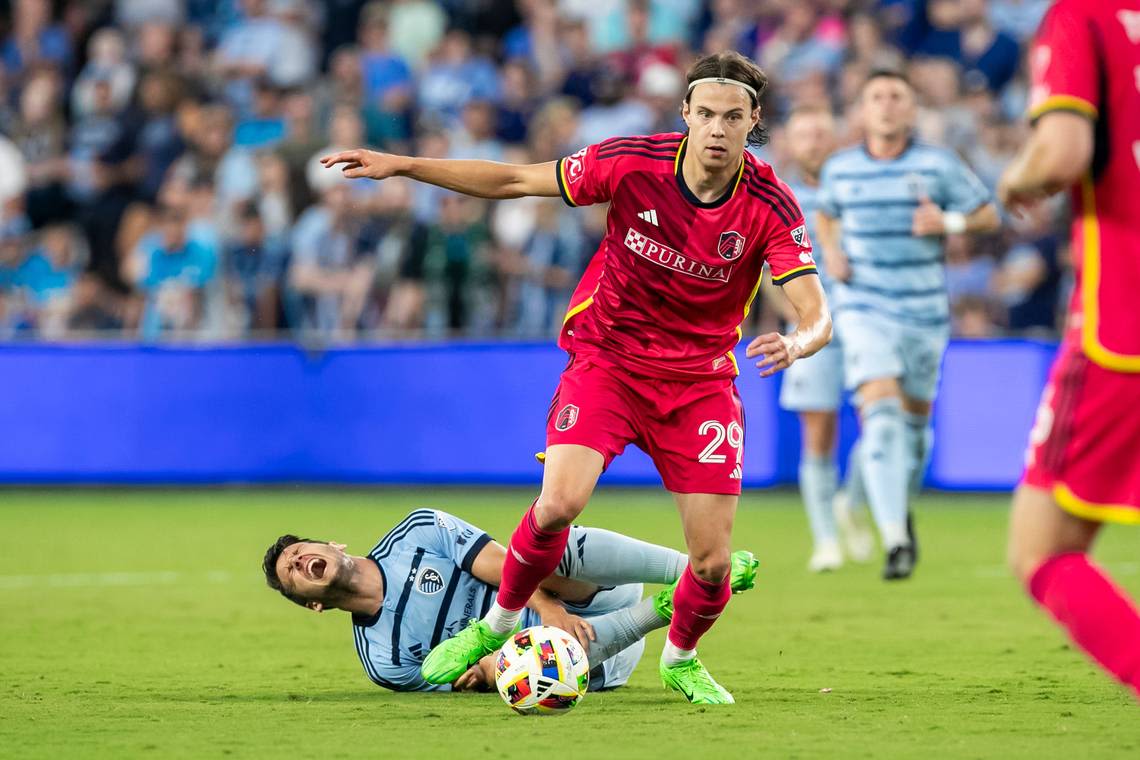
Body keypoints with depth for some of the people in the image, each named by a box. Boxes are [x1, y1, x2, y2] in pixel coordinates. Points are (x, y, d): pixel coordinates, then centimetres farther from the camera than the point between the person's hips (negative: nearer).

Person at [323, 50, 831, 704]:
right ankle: (499, 622, 4)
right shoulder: (633, 162, -15)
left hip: (700, 380, 1)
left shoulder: (771, 206, -16)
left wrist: (795, 344, -45)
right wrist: (402, 165, -8)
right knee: (559, 503, -24)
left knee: (713, 563, -5)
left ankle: (681, 659, 29)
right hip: (606, 359, 0)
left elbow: (818, 317, -21)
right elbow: (515, 181, -5)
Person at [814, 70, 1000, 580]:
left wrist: (948, 222, -14)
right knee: (880, 412, -19)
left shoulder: (939, 165, -2)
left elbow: (989, 215, 6)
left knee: (914, 418, 12)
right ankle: (896, 541, -27)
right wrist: (830, 251, 4)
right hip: (863, 308, -1)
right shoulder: (839, 169, 4)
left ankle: (901, 504, 44)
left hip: (924, 311, 1)